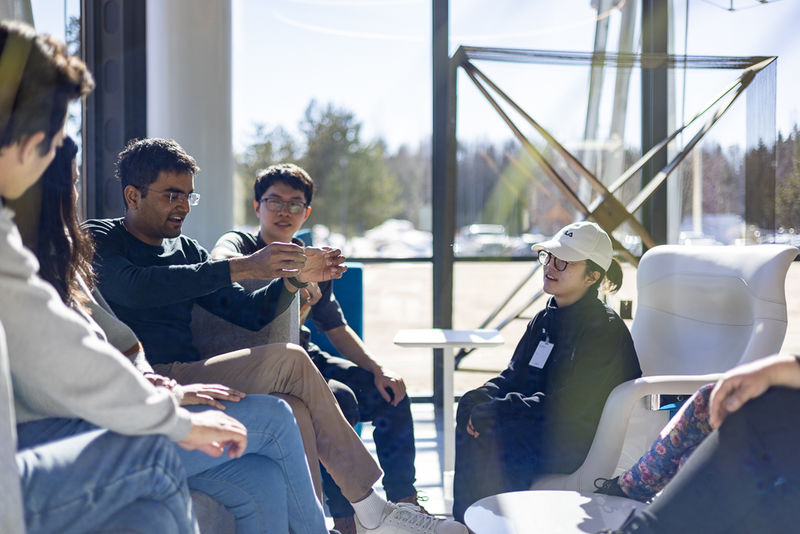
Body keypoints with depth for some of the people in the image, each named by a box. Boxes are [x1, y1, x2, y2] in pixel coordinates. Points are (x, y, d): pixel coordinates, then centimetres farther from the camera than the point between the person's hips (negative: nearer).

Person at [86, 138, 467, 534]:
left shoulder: (185, 251, 22)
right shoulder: (97, 240, 2)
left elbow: (248, 313, 17)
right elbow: (135, 288, -21)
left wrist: (294, 278, -4)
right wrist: (242, 267, -26)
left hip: (186, 377, 6)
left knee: (293, 413, -23)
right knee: (289, 360, -23)